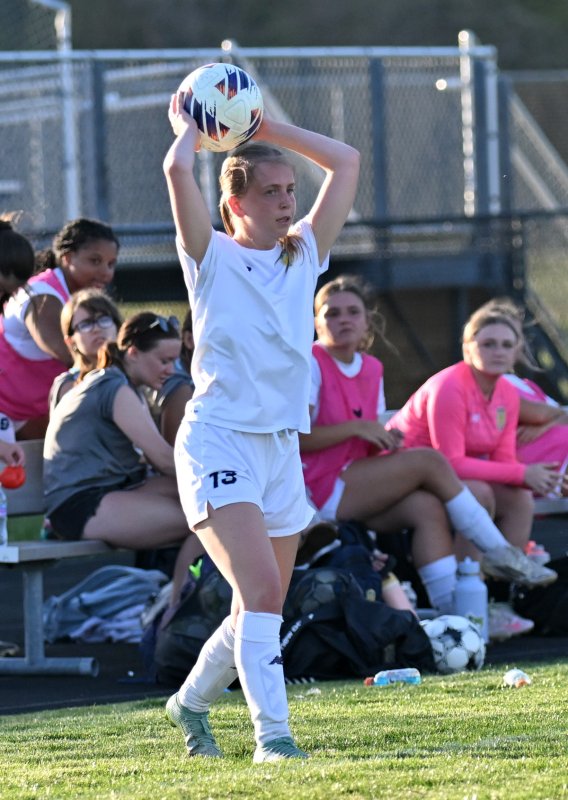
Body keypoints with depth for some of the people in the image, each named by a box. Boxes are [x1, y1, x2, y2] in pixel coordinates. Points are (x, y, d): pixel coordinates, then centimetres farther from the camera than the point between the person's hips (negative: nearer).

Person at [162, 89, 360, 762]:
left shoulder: (303, 255, 12)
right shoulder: (212, 257, -2)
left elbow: (346, 162, 12)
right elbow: (177, 169, -18)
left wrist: (264, 128, 11)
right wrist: (189, 125, 1)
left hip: (282, 447, 6)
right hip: (219, 441, -6)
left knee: (262, 606, 12)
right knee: (261, 589, -21)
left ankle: (191, 702, 35)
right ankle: (272, 736, -22)